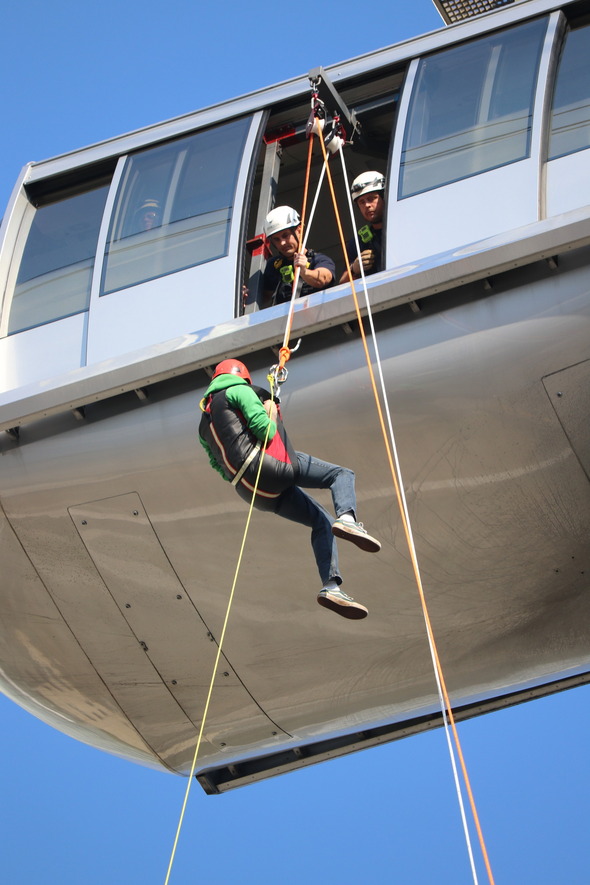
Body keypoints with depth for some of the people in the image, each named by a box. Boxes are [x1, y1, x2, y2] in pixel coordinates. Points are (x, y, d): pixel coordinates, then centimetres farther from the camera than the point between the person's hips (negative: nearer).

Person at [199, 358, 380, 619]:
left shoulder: (204, 425, 29)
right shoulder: (239, 390, 8)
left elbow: (219, 466, 26)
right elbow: (262, 426, -8)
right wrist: (272, 418, 12)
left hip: (254, 492, 7)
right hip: (270, 463, -7)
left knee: (321, 521, 12)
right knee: (342, 475, 2)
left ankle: (331, 586, -4)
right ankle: (346, 518, -30)